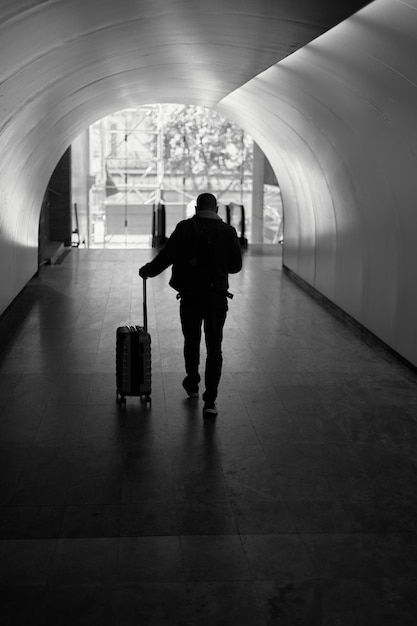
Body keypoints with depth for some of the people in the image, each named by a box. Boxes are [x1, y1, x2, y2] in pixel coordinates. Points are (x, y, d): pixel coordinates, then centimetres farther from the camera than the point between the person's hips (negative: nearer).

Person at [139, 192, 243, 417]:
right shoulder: (228, 231, -2)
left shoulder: (185, 228, -6)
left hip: (191, 297, 0)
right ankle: (210, 401, 1)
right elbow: (236, 265, 4)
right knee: (214, 348, 6)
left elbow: (166, 256, -7)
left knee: (191, 341, 21)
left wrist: (147, 271, 9)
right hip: (218, 298, 0)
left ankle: (192, 384, 39)